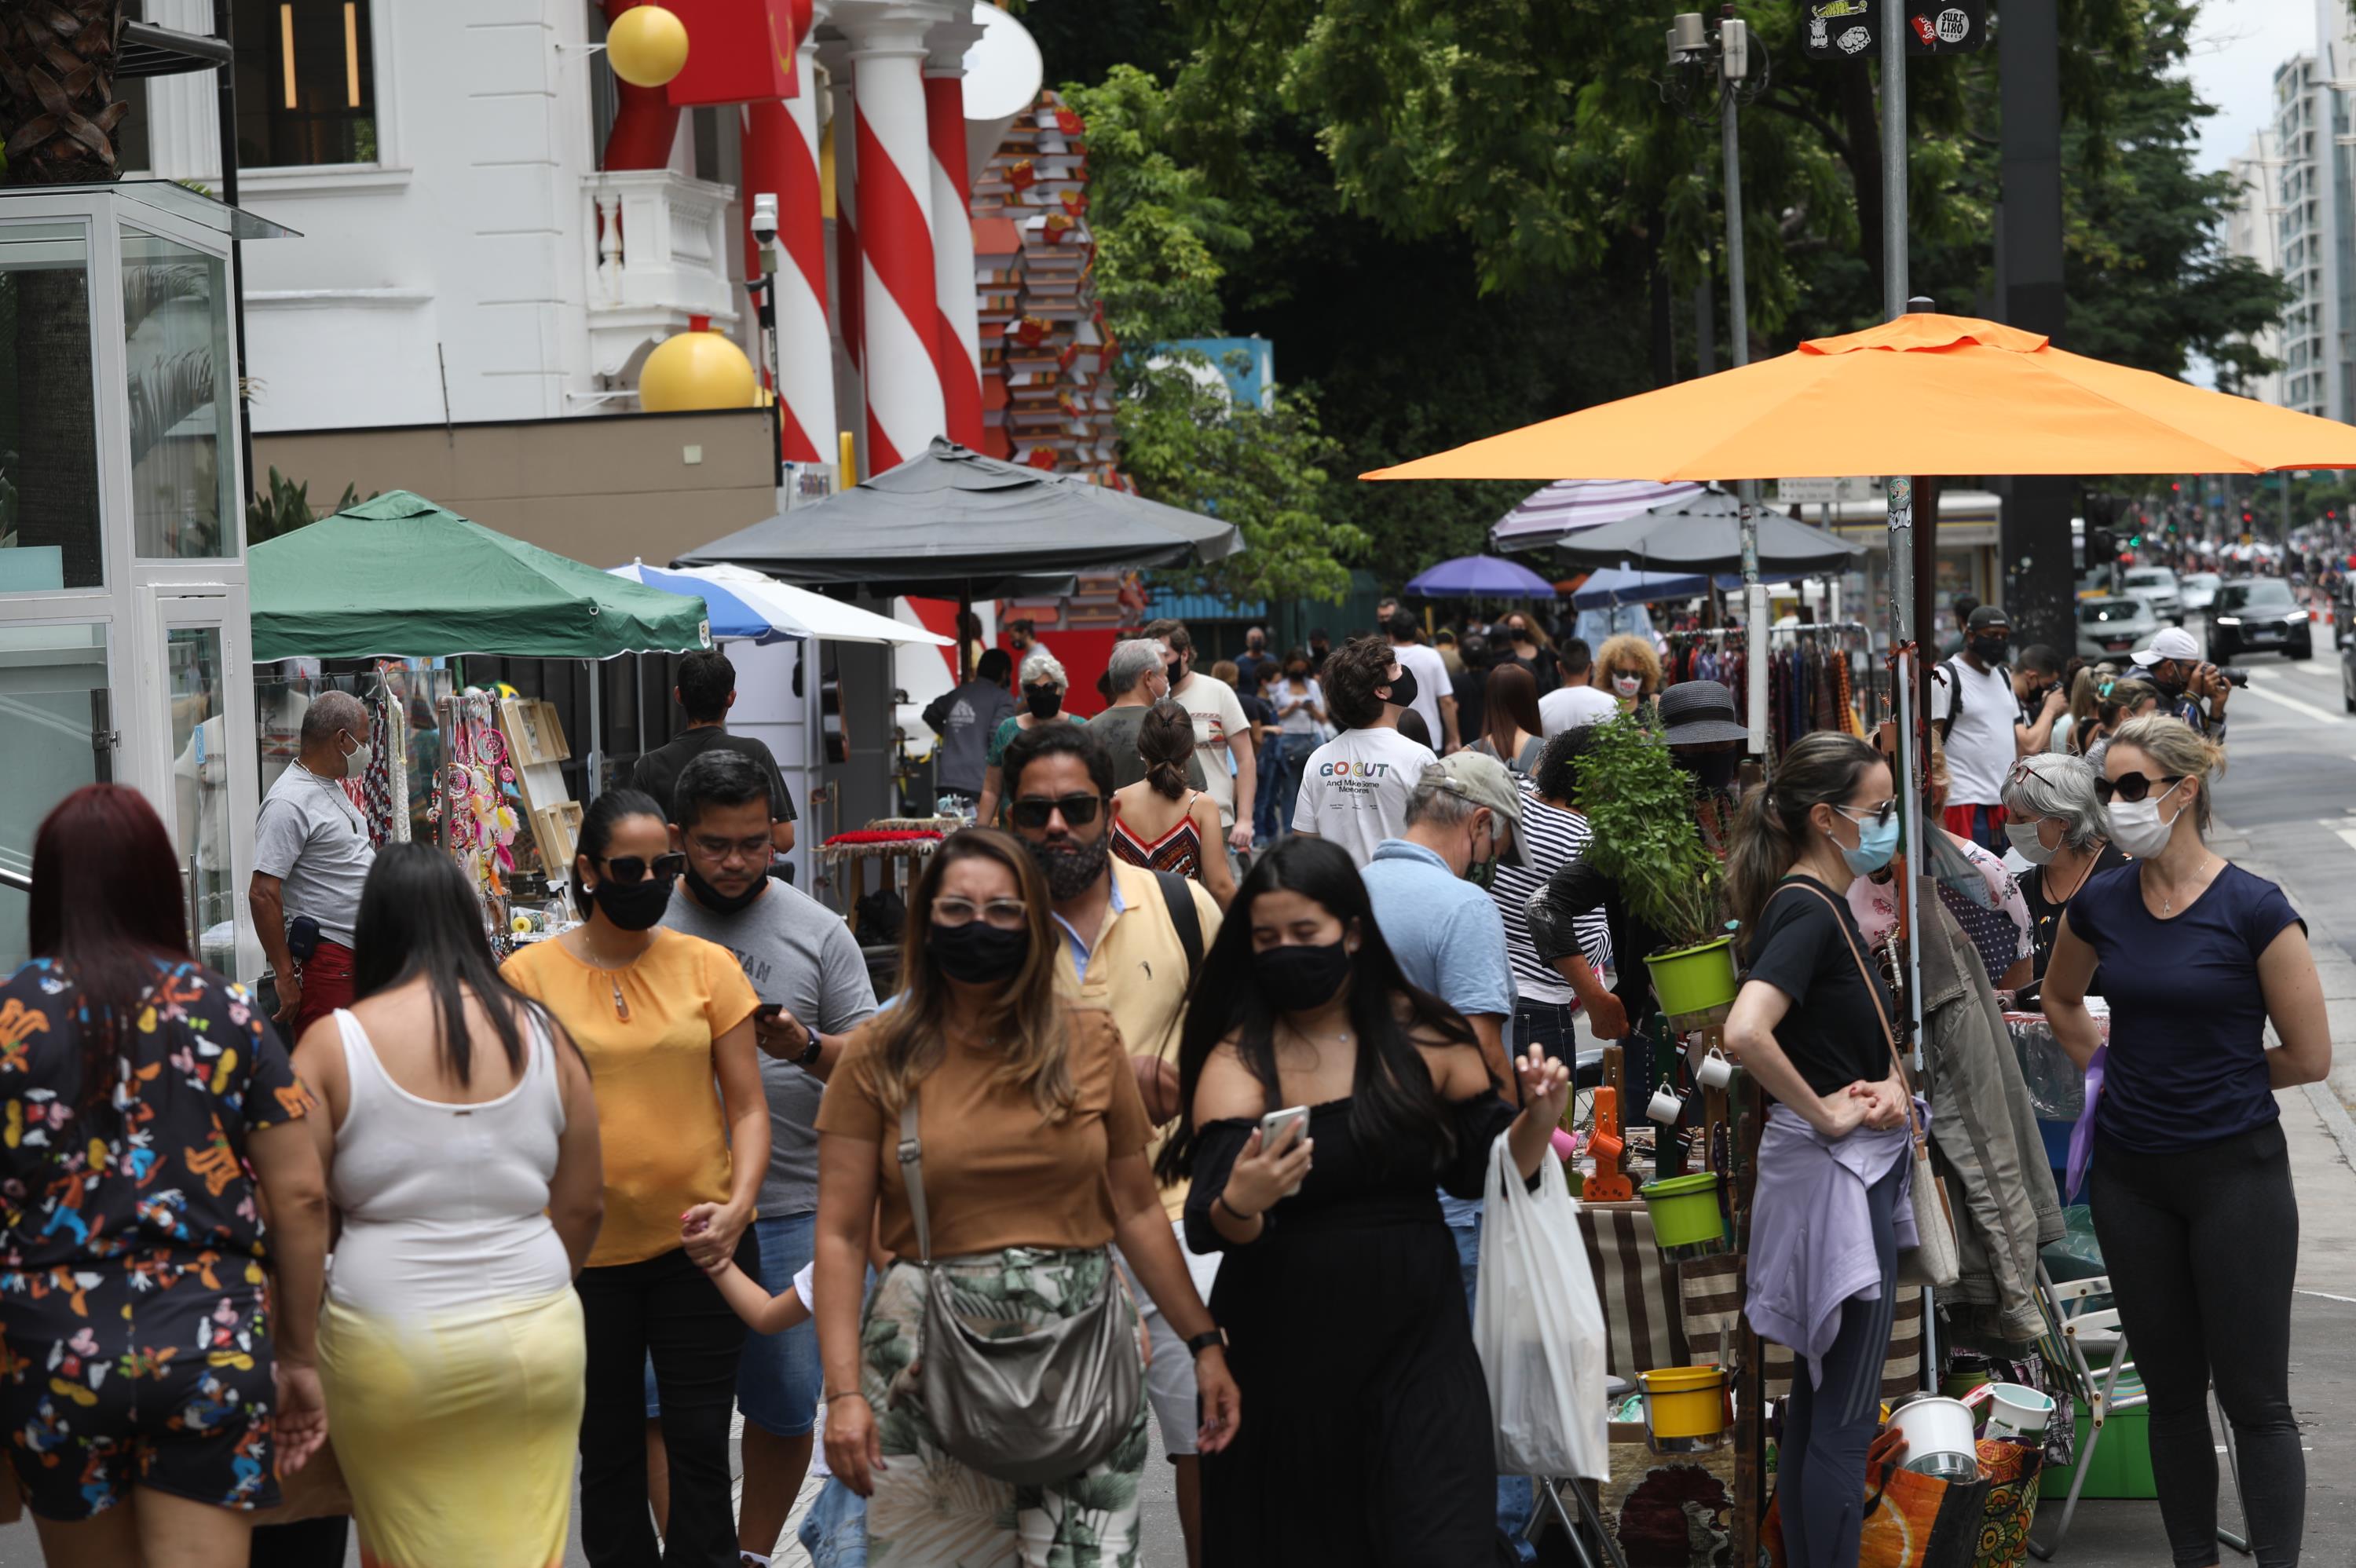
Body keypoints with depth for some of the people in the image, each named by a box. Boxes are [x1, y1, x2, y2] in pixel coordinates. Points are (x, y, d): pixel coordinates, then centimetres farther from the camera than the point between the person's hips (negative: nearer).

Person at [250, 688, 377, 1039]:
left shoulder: (332, 787, 16)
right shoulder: (289, 802, -16)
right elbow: (262, 893, -21)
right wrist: (285, 977, -21)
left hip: (361, 954, 10)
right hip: (322, 961, -10)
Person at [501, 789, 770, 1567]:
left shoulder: (708, 965, 0)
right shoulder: (529, 975, -3)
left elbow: (748, 1107, 2)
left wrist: (737, 1206, -13)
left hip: (697, 1244, 0)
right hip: (586, 1253, 0)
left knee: (699, 1446, 2)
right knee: (608, 1452, 11)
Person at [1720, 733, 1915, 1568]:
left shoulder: (1823, 905, 11)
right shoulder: (1806, 910, -19)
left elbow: (1868, 1029, 24)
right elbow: (1745, 1032, -35)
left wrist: (1891, 1081, 2)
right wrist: (1822, 1113, -22)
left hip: (1859, 1169, 10)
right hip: (1836, 1175, -10)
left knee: (1820, 1396, 17)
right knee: (1846, 1414, -5)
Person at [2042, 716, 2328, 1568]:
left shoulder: (2254, 909, -13)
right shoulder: (2100, 904, 1)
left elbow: (2308, 1056, -8)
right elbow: (2060, 998, 23)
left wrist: (2218, 1076, 4)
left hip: (2236, 1171, -5)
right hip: (2132, 1176, 5)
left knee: (2254, 1399, 0)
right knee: (2171, 1393, 12)